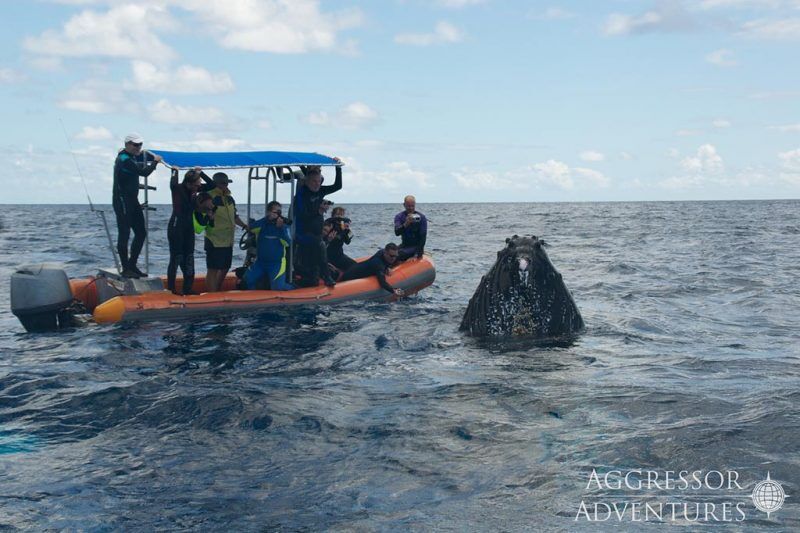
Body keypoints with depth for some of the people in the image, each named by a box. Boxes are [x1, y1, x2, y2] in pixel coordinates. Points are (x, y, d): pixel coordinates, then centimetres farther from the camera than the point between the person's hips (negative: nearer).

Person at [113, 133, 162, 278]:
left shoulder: (132, 156, 14)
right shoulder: (124, 159, -17)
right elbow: (144, 172, -22)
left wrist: (153, 157, 13)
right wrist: (155, 162, -8)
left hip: (132, 200, 10)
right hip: (122, 201, -10)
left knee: (141, 232, 10)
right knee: (124, 234, -8)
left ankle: (132, 265, 17)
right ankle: (126, 269, -5)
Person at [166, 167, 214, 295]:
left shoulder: (194, 189, 2)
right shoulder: (178, 189, -15)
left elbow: (212, 185, 0)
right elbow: (173, 184, -38)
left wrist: (201, 173, -9)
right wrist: (175, 171, -22)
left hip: (189, 228, 7)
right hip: (176, 227, -7)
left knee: (189, 258, 7)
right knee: (176, 258, -4)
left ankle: (187, 288, 13)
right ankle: (170, 288, 2)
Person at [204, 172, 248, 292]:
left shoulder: (229, 198, 13)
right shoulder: (210, 197, -14)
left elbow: (234, 216, 24)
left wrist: (244, 226, 15)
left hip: (228, 241, 9)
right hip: (214, 241, -9)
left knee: (225, 268, 18)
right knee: (213, 270, -5)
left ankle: (218, 292, 34)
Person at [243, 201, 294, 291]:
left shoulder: (284, 226, -1)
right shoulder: (262, 224, 1)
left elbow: (287, 243, -13)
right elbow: (251, 228, -20)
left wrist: (280, 228, -23)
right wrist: (268, 218, -26)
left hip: (277, 263, -2)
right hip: (260, 261, 2)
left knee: (277, 286, -18)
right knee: (247, 279, -16)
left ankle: (292, 288, 14)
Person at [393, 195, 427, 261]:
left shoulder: (421, 217, -9)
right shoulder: (399, 216, -1)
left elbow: (423, 236, -12)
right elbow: (397, 233, -18)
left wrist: (419, 254, -21)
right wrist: (406, 224, -38)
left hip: (416, 246, -4)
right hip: (404, 245, 4)